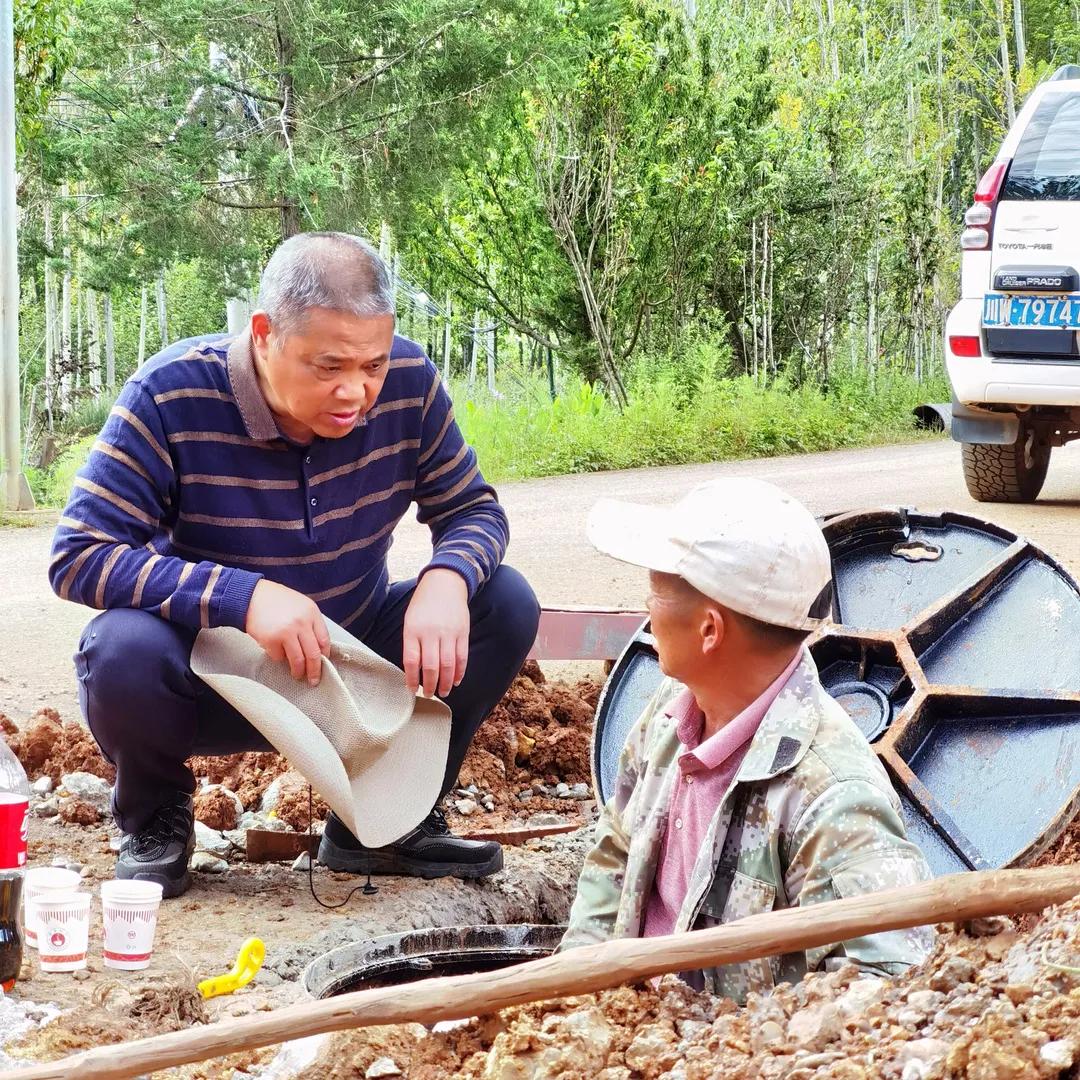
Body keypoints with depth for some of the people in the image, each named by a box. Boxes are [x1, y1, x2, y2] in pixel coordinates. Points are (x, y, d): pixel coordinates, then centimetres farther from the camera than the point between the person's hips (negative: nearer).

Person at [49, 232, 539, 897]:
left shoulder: (409, 383, -13)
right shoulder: (172, 395, -23)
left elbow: (473, 510, -3)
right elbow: (78, 557, -26)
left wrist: (446, 580, -29)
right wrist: (244, 595, -39)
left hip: (354, 662, 4)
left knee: (505, 604, -16)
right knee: (122, 650, -35)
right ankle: (155, 822, -1)